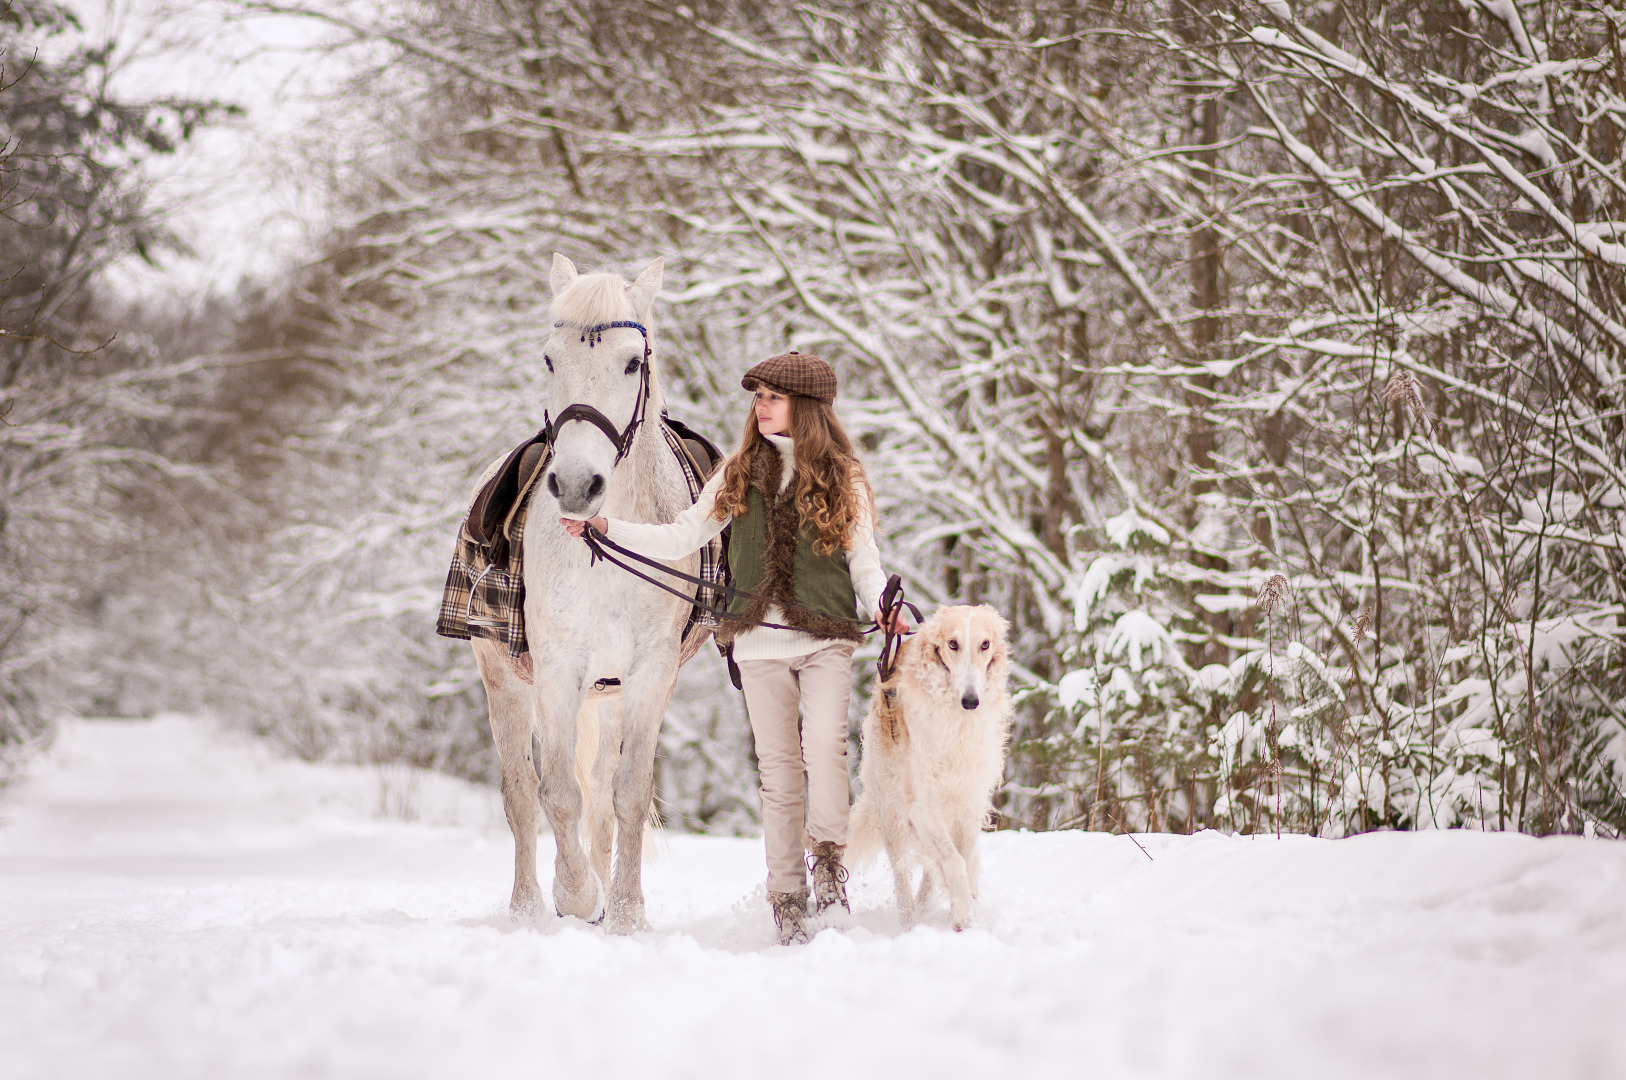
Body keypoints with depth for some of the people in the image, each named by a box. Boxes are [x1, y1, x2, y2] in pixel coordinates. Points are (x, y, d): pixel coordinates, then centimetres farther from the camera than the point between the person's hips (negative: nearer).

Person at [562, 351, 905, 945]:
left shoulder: (842, 479, 4)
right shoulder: (738, 475, 10)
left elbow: (865, 560, 5)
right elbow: (680, 539, 9)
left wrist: (881, 606, -15)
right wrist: (606, 528, -1)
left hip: (826, 639, -2)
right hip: (759, 639, 2)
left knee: (824, 743, -22)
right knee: (777, 763, 2)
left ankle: (828, 856, -6)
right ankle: (787, 896, 7)